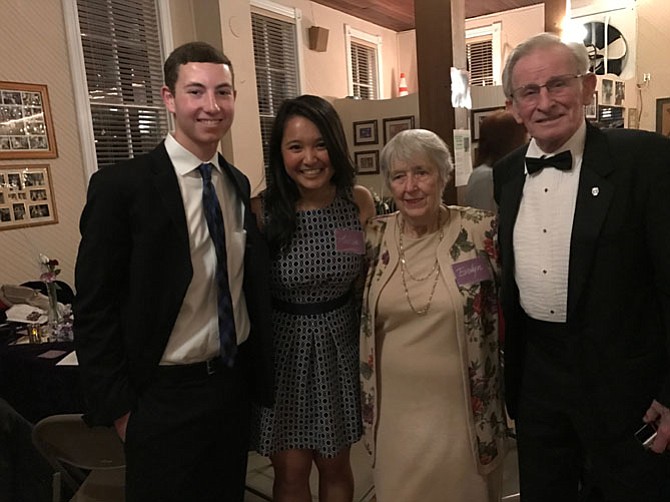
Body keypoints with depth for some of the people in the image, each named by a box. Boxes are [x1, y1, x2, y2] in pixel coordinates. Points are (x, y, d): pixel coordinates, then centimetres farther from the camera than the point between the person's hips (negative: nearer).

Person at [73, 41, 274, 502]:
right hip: (165, 395, -5)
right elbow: (94, 308, -12)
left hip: (236, 383, 6)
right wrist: (119, 407, -10)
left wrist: (260, 376, 9)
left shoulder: (238, 184, 3)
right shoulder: (121, 185, -14)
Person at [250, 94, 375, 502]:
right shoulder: (262, 211, -15)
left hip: (340, 345, 2)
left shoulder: (360, 201, -7)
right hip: (284, 347, -2)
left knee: (336, 465, 18)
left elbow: (369, 279, 5)